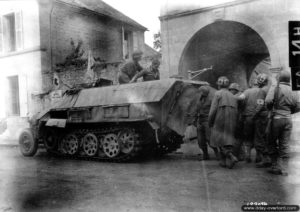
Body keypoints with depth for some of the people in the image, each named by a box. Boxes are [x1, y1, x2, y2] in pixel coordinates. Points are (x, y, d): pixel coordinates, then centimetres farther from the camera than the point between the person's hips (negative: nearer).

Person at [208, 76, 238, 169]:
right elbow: (236, 111, 10)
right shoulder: (233, 96, 15)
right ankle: (223, 161, 13)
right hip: (231, 122, 6)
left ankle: (232, 157, -20)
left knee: (221, 141, -2)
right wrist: (233, 123, 17)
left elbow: (213, 109, -9)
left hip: (220, 120, -5)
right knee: (228, 139, 12)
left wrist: (210, 122, -1)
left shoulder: (218, 94, -2)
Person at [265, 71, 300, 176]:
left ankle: (275, 166, 8)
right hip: (288, 120, 4)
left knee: (272, 142, 10)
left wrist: (270, 108, 1)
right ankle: (284, 169, 10)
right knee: (284, 144, 8)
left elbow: (268, 100, -20)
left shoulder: (274, 89, -7)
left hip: (277, 118, -3)